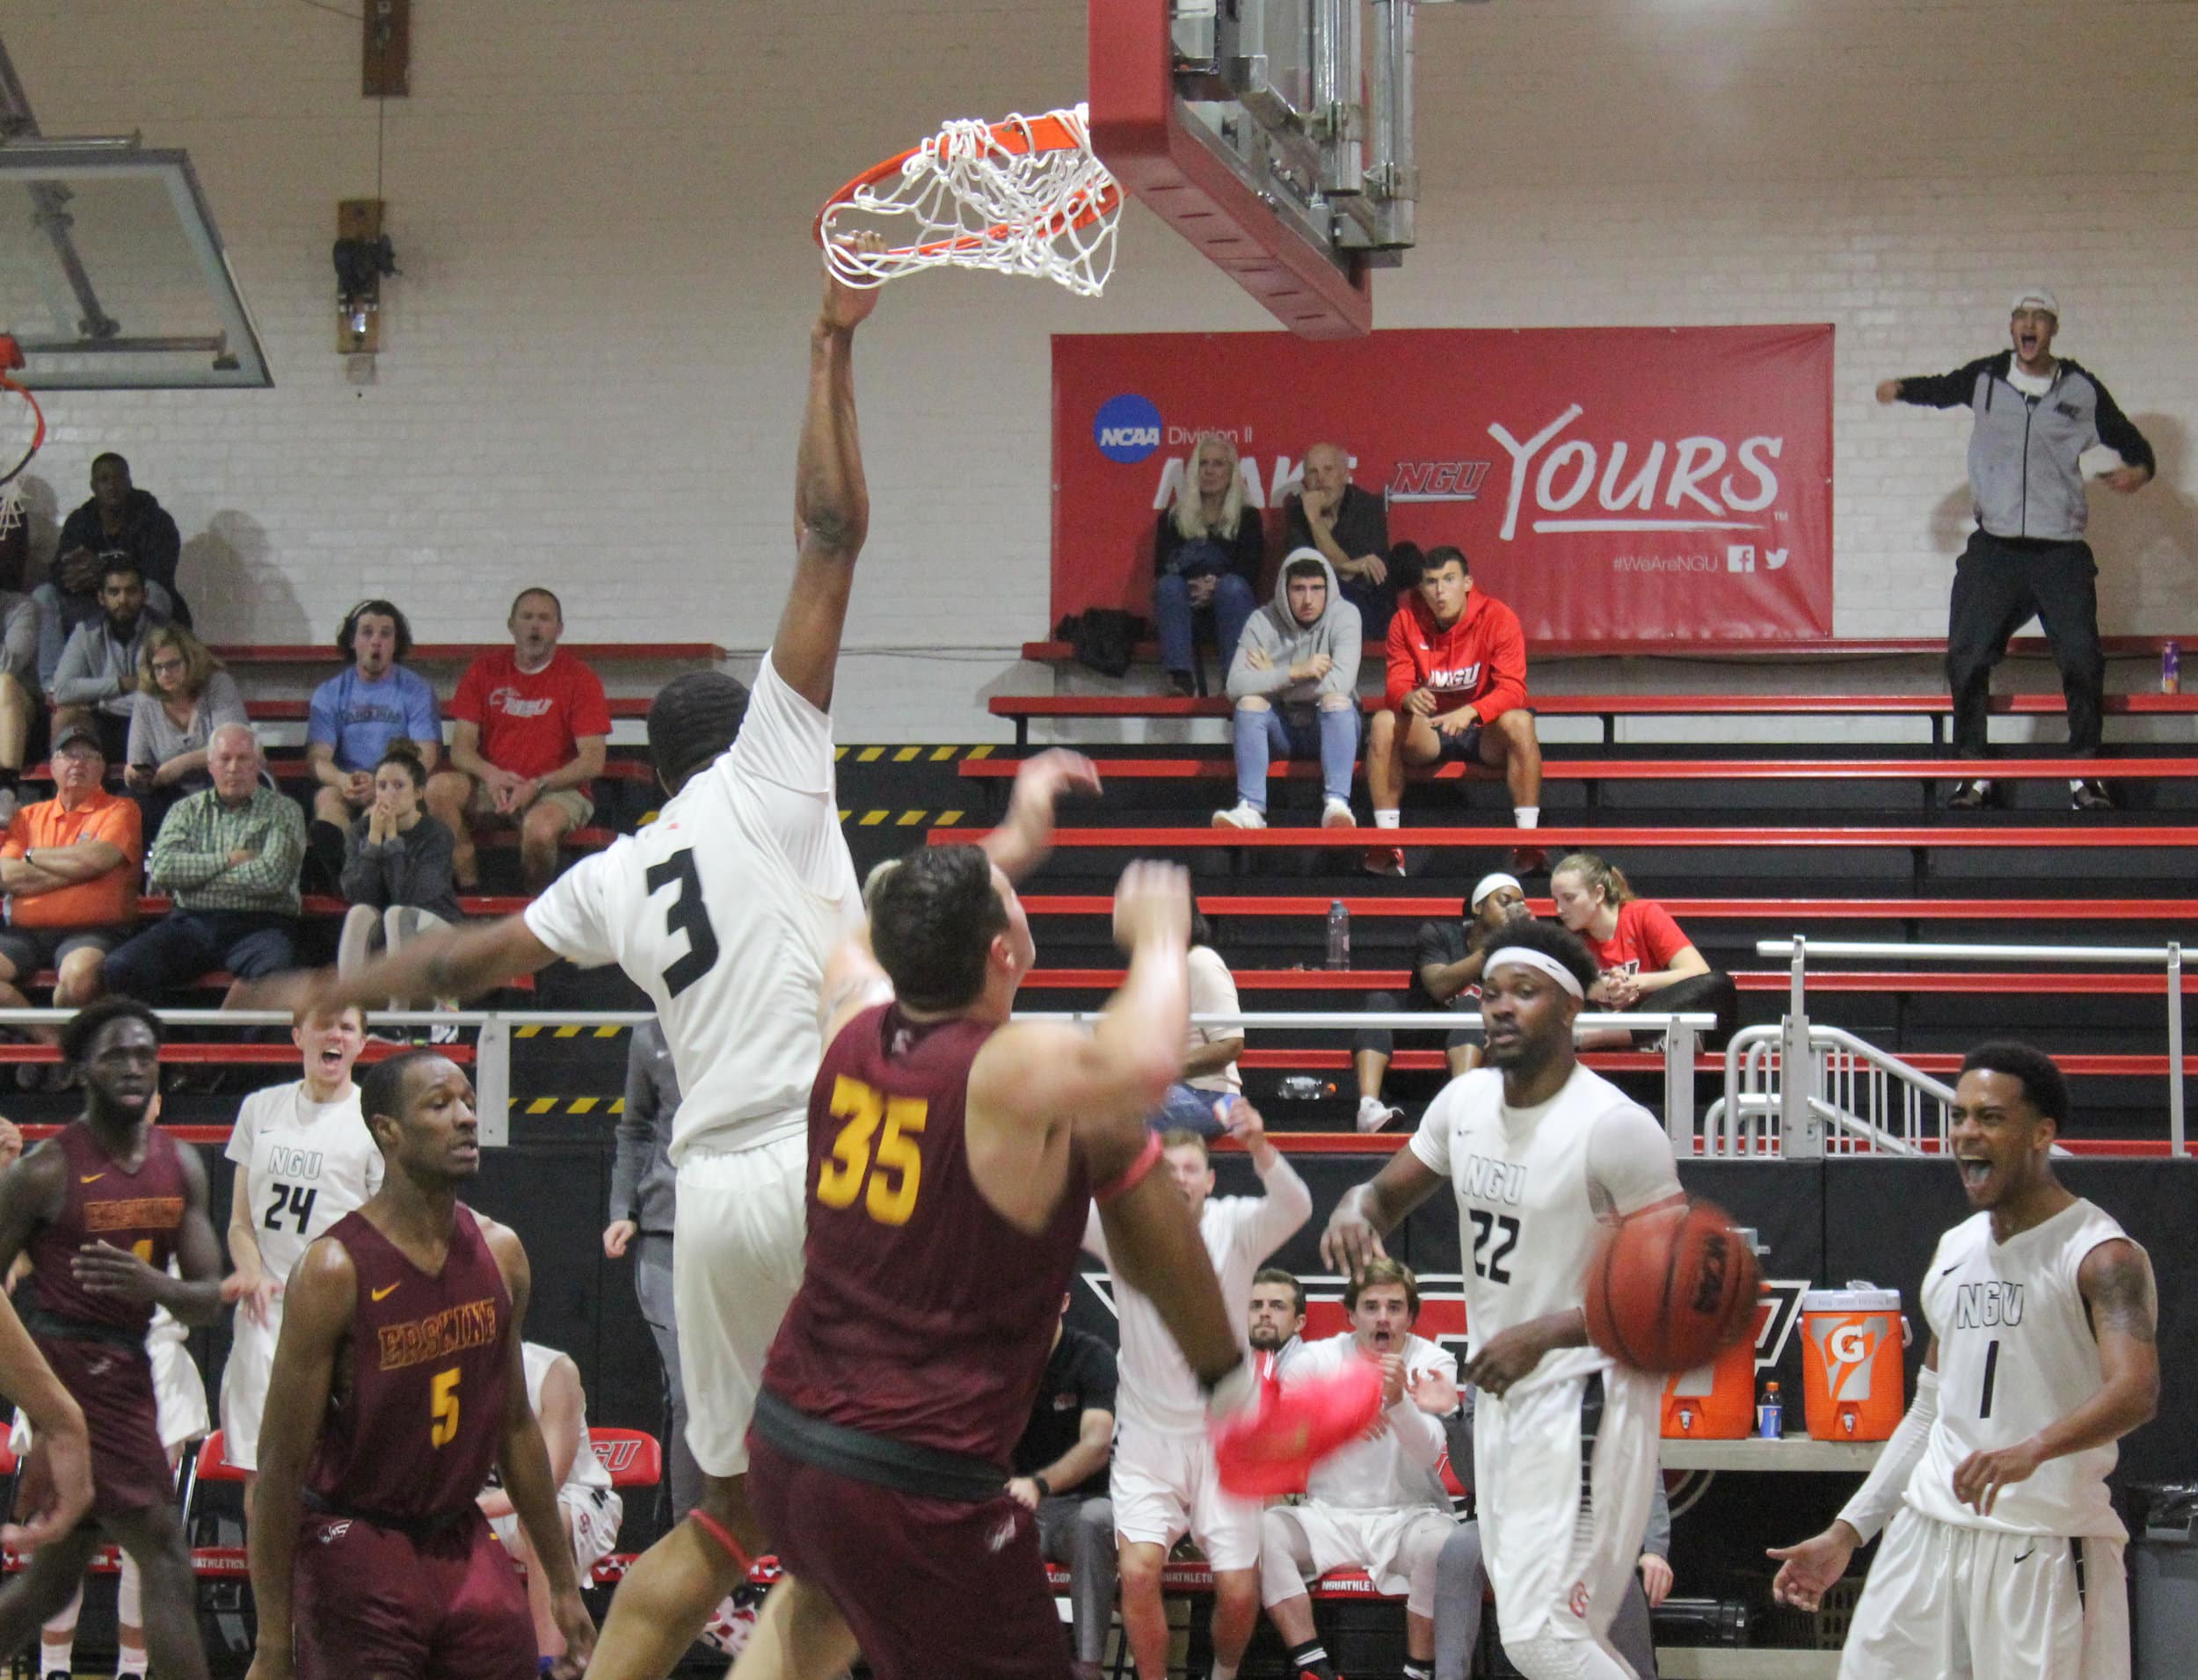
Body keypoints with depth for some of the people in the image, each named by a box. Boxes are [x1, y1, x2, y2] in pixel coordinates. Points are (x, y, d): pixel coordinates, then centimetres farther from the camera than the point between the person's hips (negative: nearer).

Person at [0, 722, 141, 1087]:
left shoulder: (119, 810, 9)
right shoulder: (29, 816, 19)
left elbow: (96, 859, -10)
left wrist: (34, 856, 3)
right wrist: (75, 866, -5)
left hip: (90, 931, -4)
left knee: (80, 972, -39)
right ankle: (52, 1043, -14)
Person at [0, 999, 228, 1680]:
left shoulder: (180, 1165, 8)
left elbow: (207, 1300, 4)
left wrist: (151, 1284, -17)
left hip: (128, 1369, 7)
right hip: (75, 1366, -7)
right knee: (167, 1562, -10)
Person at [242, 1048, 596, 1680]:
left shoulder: (500, 1253, 2)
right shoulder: (334, 1269, -16)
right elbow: (281, 1465, -14)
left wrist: (563, 1584, 14)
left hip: (460, 1537, 6)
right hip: (352, 1542, -6)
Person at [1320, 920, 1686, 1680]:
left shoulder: (1614, 1125, -19)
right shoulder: (1465, 1101, 3)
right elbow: (1389, 1191, 16)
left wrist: (1543, 1334, -24)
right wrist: (1355, 1210, -10)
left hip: (1586, 1395, -8)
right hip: (1500, 1390, 8)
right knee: (1530, 1618, 14)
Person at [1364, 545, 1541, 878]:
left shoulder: (1498, 618, -13)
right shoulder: (1406, 621, -5)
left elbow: (1512, 689, -20)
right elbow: (1397, 683, -8)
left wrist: (1470, 711, -39)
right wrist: (1409, 698, -35)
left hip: (1485, 731, -2)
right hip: (1427, 732, 2)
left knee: (1519, 722, -33)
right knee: (1383, 722, -27)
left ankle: (1528, 840, -31)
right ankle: (1387, 843, -25)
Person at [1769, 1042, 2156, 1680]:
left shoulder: (2101, 1256, -10)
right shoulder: (1954, 1251, 14)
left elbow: (2136, 1392, -26)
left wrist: (2034, 1449, -44)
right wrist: (1849, 1530, 17)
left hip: (2048, 1543, -7)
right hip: (1930, 1531, 7)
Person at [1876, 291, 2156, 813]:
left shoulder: (2082, 390, 3)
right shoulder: (1984, 379, 6)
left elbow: (2129, 441, 11)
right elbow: (1941, 389, 27)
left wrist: (2138, 470, -11)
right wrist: (1901, 388, 9)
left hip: (2061, 552, -1)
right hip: (1994, 549, 1)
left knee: (2082, 661, -6)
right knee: (1966, 658, -5)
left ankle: (2086, 773, 7)